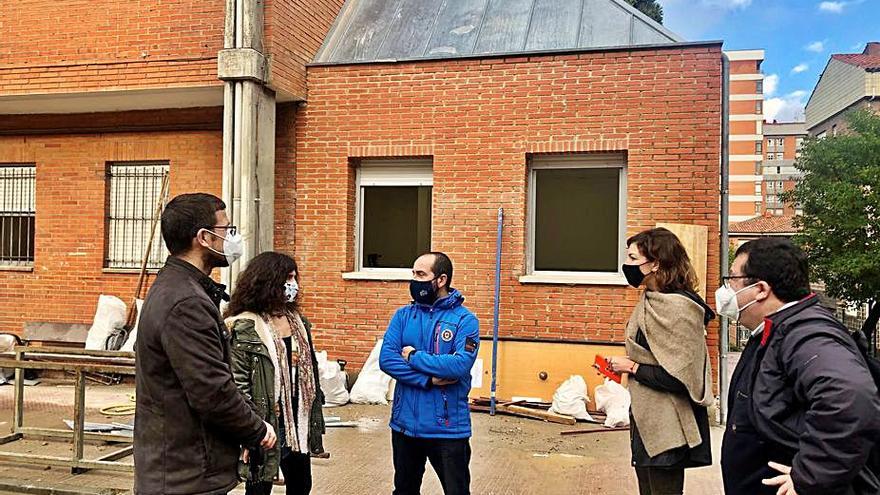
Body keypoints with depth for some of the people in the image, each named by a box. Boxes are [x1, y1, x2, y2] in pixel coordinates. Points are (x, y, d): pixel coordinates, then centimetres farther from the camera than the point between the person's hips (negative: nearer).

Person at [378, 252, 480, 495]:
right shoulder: (403, 315, 3)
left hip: (448, 428, -4)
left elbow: (460, 365, -23)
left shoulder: (465, 319, -8)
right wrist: (429, 379, -19)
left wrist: (414, 356, -14)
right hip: (405, 424, 4)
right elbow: (386, 359, -9)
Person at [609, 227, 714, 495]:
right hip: (647, 422, 9)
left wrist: (631, 367, -16)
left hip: (668, 430, -9)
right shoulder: (652, 300, 8)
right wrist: (622, 366, 3)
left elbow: (681, 377, -24)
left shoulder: (676, 307, -20)